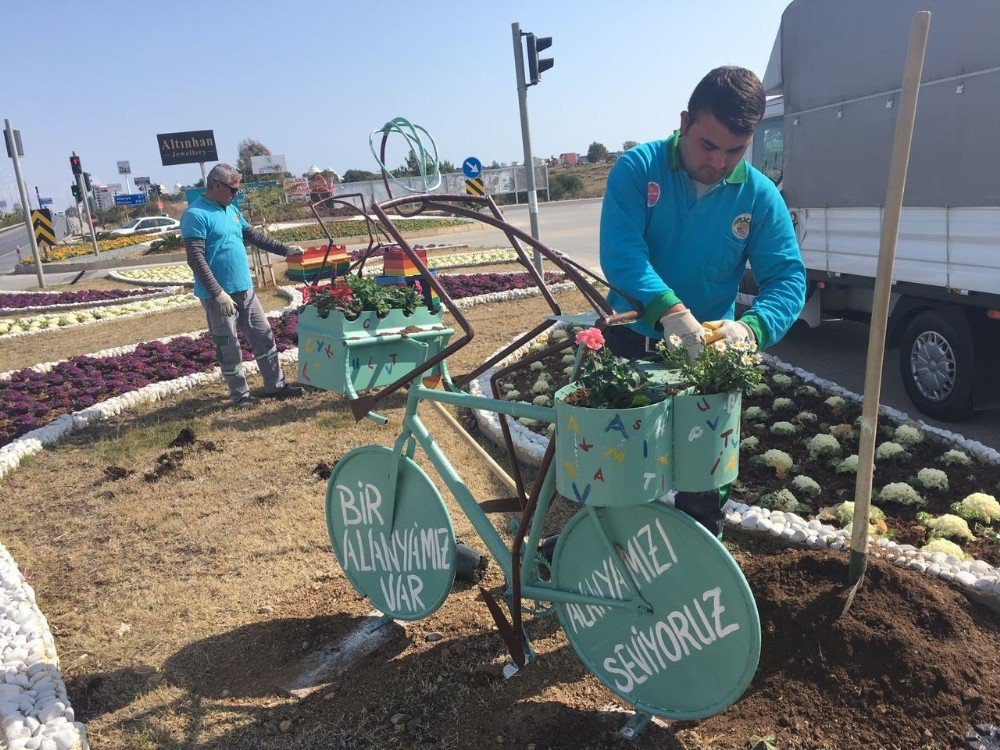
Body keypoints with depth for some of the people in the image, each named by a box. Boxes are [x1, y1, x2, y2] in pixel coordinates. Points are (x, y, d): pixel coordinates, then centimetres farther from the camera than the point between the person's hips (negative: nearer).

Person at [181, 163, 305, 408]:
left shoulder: (231, 209, 12)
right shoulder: (196, 215, -15)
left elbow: (253, 235, 22)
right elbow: (196, 260, -20)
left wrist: (285, 249, 18)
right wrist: (218, 293, -25)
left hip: (245, 289, 8)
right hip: (219, 296, -8)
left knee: (264, 335, 12)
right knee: (229, 348, 4)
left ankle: (275, 385, 23)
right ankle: (240, 395, 17)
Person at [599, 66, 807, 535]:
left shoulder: (760, 196, -6)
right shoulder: (639, 169, -11)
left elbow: (788, 278, -11)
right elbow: (619, 251, -24)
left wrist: (752, 327, -33)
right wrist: (668, 309, -40)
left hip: (710, 353, 1)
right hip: (633, 342, -1)